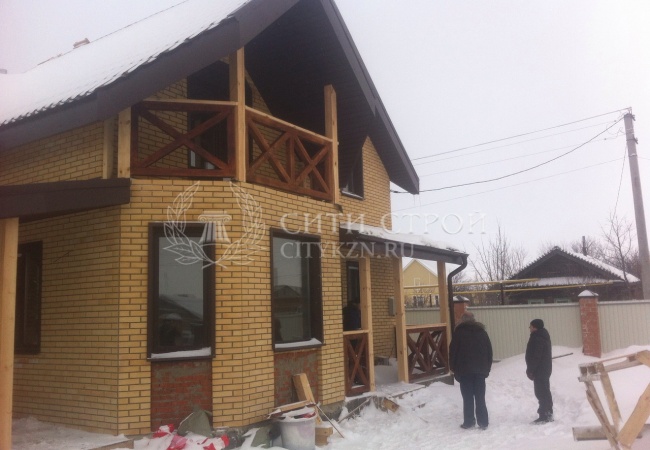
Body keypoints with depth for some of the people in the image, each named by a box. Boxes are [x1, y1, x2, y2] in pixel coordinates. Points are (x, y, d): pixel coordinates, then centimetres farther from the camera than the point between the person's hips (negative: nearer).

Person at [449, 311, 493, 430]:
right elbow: (489, 351, 12)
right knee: (480, 397, 7)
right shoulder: (482, 332, 11)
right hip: (480, 370, 3)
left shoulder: (459, 332, -1)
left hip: (464, 370, -3)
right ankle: (483, 422, 6)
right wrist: (487, 368, 15)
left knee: (468, 397, 1)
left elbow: (453, 351, -5)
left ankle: (469, 422, 2)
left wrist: (454, 369, 2)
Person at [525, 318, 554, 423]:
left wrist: (530, 370, -16)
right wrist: (531, 369, 21)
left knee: (541, 392, -8)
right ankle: (548, 414, 21)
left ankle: (544, 416, -7)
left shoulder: (537, 338, -19)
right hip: (545, 368, 11)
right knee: (545, 391, 15)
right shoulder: (543, 336, 14)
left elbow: (535, 356, -23)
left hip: (539, 369, -11)